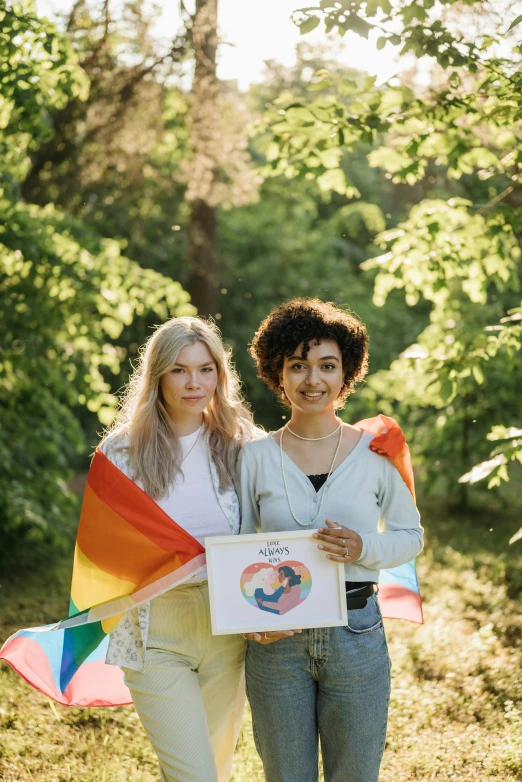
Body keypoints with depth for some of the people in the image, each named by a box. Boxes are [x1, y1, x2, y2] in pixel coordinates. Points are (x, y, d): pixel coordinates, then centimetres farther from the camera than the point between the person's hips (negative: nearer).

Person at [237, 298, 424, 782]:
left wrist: (365, 549, -15)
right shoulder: (255, 457, 1)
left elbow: (411, 535, 7)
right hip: (276, 640, 0)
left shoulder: (375, 452, 0)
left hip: (356, 635, 0)